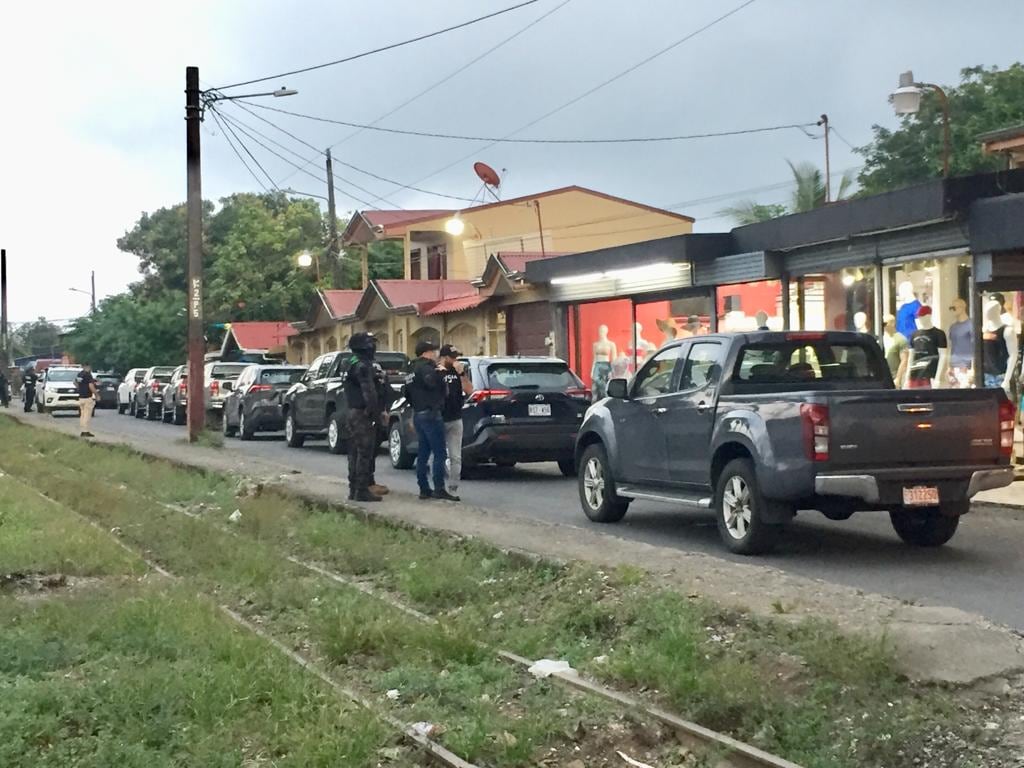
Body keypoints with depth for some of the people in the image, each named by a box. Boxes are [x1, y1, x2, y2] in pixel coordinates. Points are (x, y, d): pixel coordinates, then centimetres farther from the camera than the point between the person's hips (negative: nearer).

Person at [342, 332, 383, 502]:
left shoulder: (352, 364, 16)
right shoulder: (363, 366, -16)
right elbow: (369, 392, -24)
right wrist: (373, 411, -16)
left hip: (353, 412, 10)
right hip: (363, 414, -10)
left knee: (355, 452, 14)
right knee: (365, 453, -8)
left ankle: (354, 488, 19)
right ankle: (362, 490, -8)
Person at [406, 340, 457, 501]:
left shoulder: (414, 368, 18)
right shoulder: (426, 366, -12)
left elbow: (408, 391, 28)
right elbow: (431, 382, -33)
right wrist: (439, 371, -18)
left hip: (418, 414, 10)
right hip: (431, 414, -10)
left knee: (423, 454, 11)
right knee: (439, 453, -9)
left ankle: (424, 489, 12)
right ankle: (439, 489, -13)